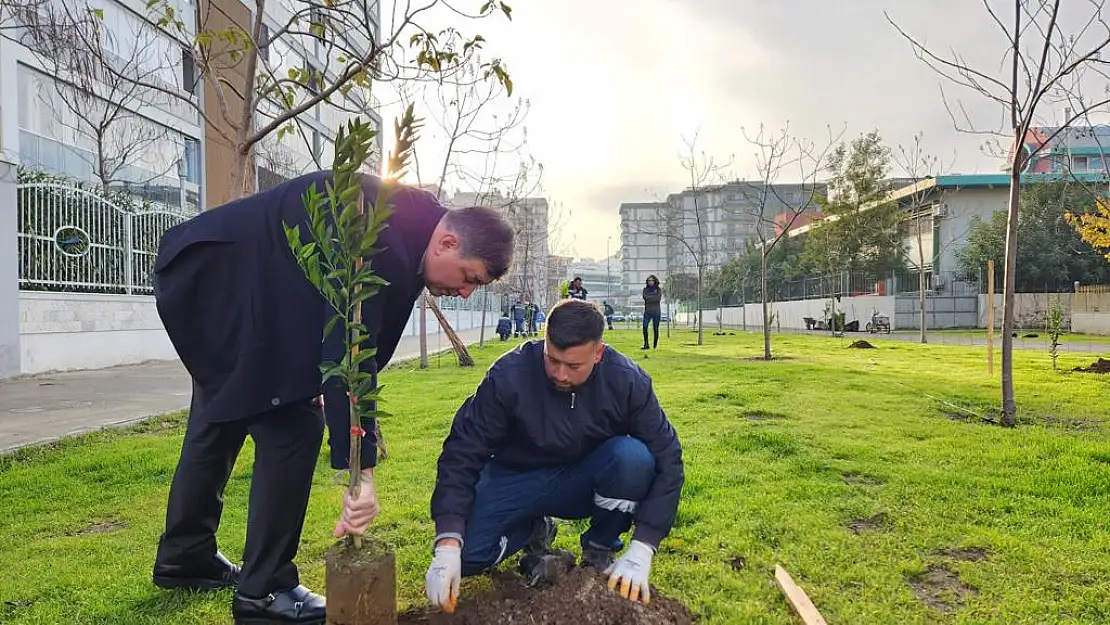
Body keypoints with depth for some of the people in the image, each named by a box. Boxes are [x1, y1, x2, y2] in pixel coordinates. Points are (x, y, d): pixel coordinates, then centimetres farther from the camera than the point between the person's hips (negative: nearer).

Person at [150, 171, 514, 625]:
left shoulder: (409, 226, 1)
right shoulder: (382, 239, -30)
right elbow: (348, 350, -34)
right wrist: (362, 471, -32)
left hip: (219, 281, 10)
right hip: (219, 280, -10)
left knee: (222, 416, 20)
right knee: (292, 426, -11)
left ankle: (185, 557, 38)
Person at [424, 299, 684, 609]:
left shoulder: (627, 381, -21)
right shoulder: (508, 376, -24)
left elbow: (667, 460, -18)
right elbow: (462, 453, -20)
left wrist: (640, 553, -26)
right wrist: (447, 546, -30)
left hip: (585, 481, 0)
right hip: (519, 479, 0)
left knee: (634, 457, -32)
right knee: (464, 556, -24)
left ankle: (600, 550, -2)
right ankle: (534, 531, 11)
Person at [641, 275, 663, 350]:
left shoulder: (658, 289, 4)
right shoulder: (645, 289, 9)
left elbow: (658, 299, -10)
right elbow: (645, 297, -8)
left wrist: (649, 297, -7)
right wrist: (654, 294, -8)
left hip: (656, 311, -1)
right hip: (647, 311, 1)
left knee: (655, 329, 0)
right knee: (644, 327, -14)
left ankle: (655, 345, 6)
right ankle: (646, 344, -10)